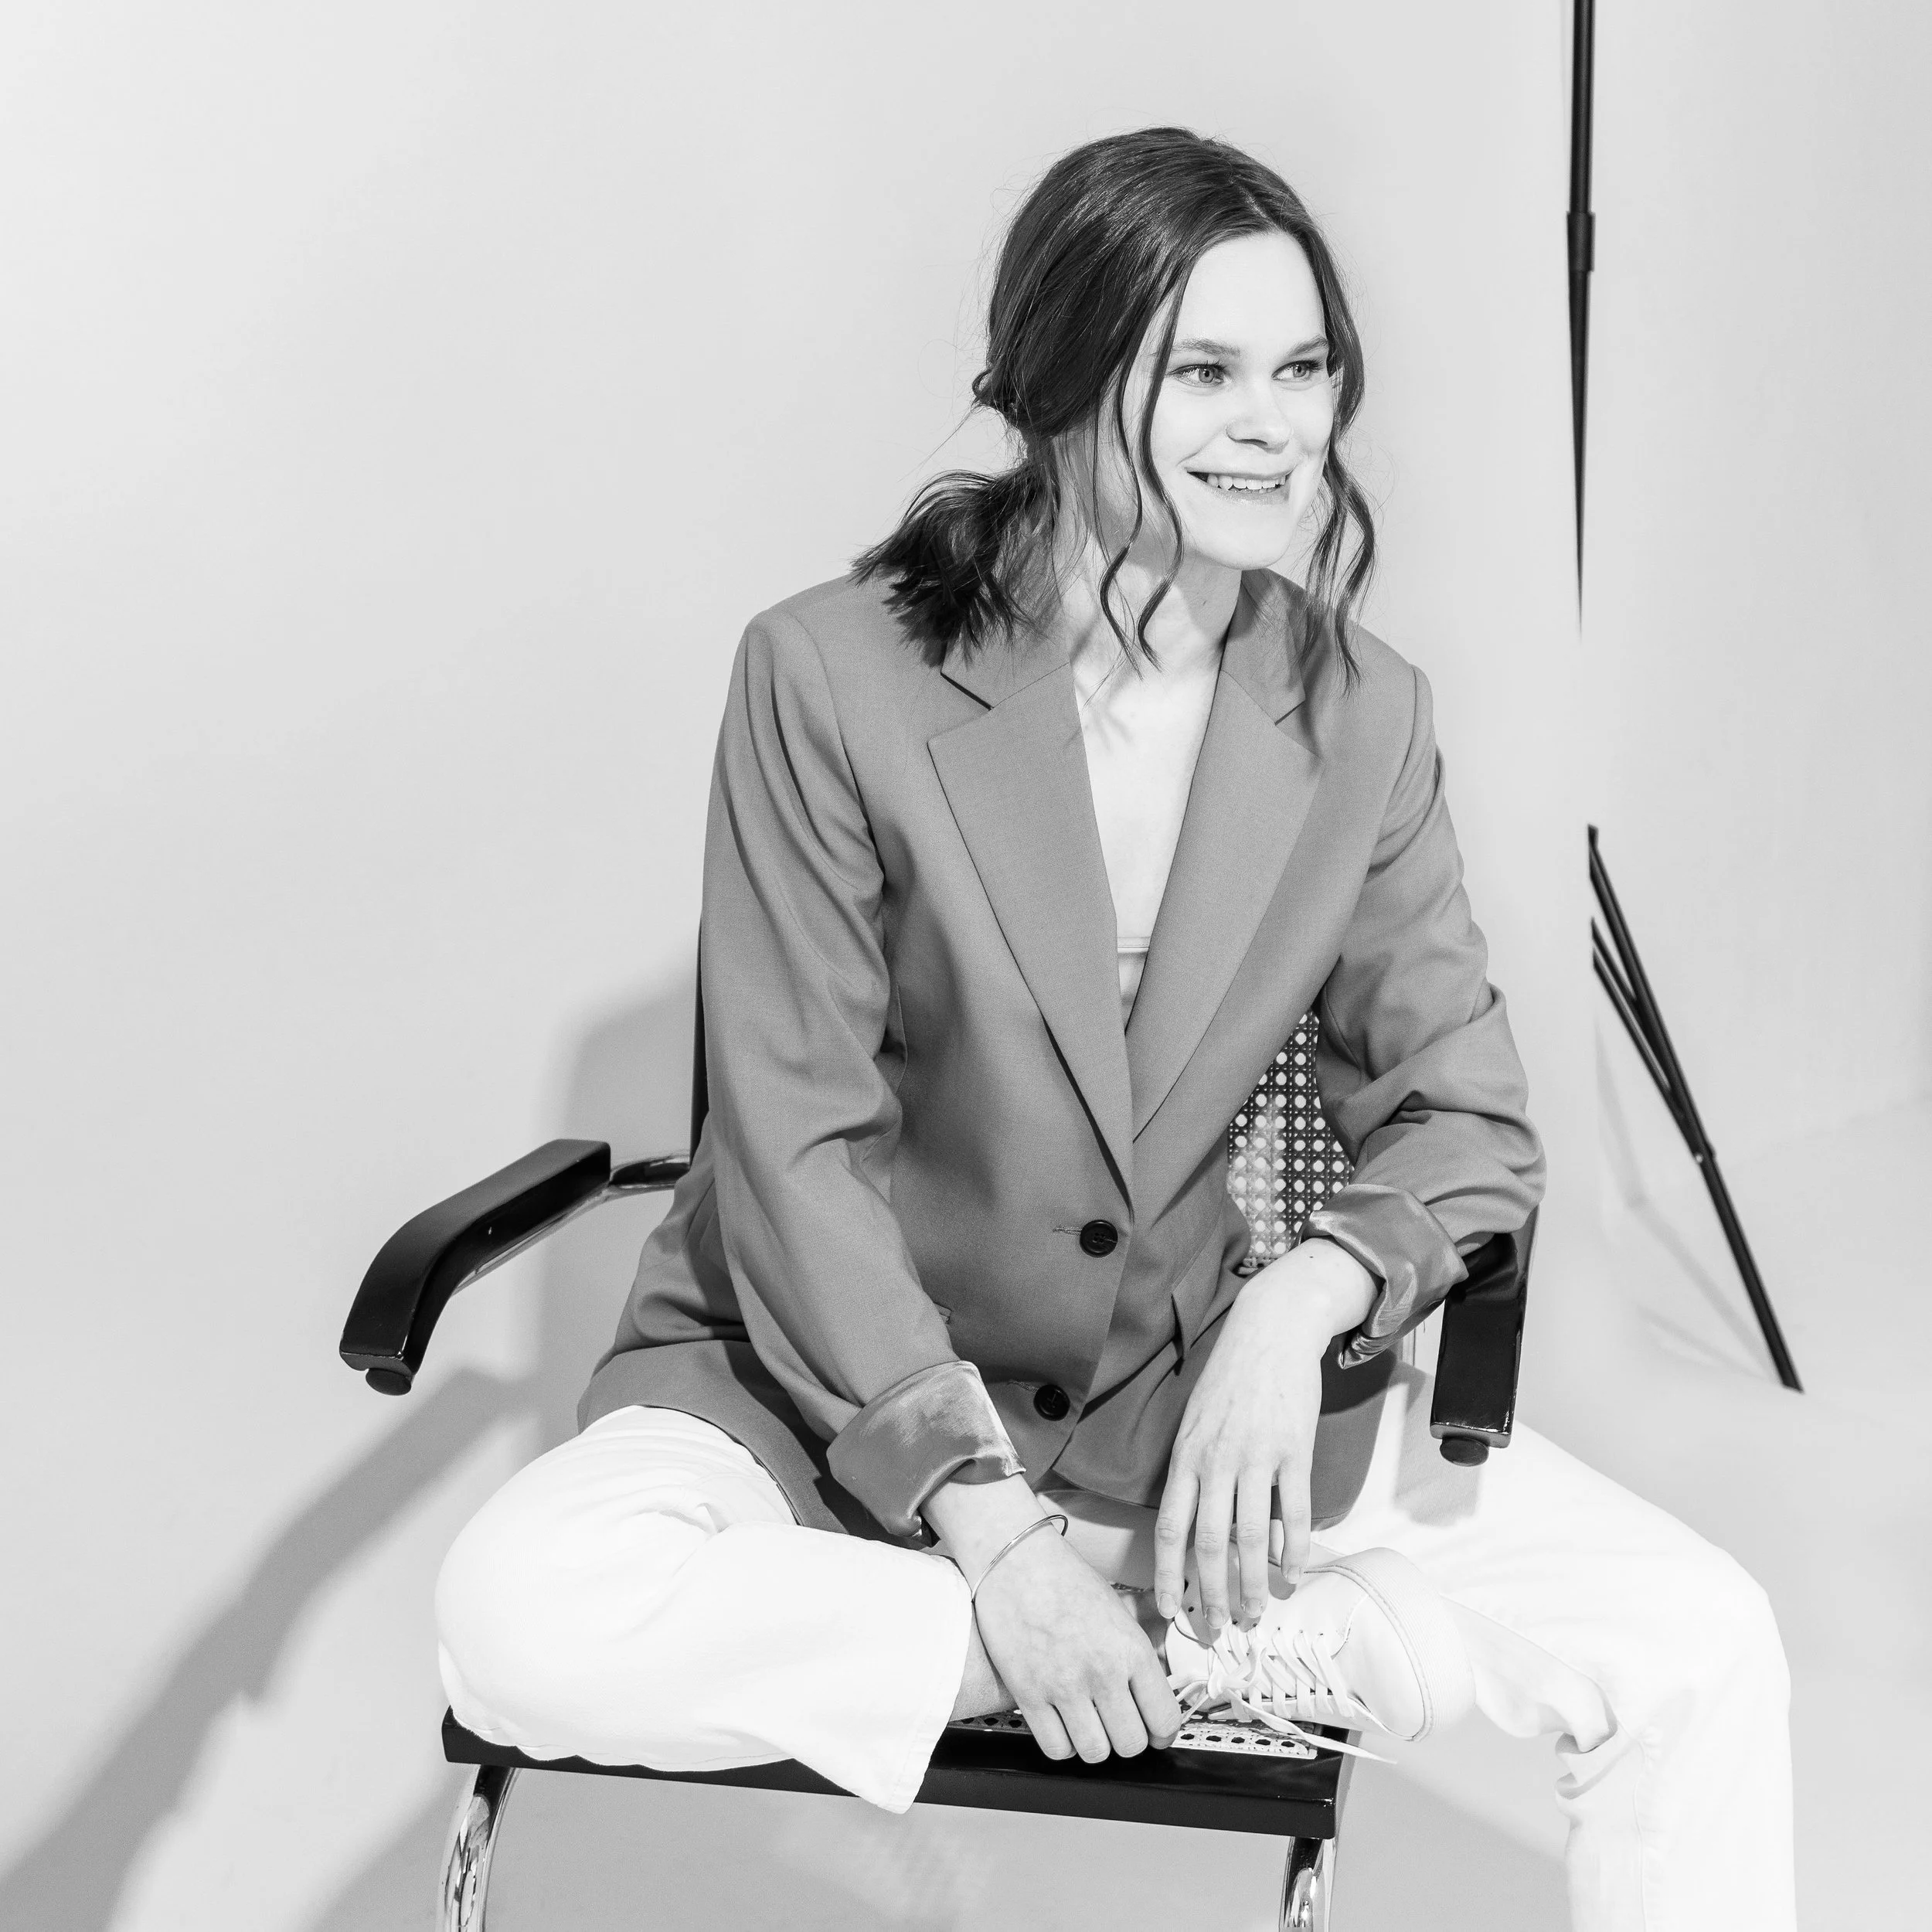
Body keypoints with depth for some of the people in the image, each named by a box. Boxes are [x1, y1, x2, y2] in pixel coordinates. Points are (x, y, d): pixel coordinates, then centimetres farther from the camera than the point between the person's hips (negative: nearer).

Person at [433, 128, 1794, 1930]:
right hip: (828, 1373, -1)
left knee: (1699, 1648, -15)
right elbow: (796, 1151, -14)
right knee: (523, 1624, -32)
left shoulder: (1361, 716, -3)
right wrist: (989, 1530, -21)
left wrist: (1304, 1294, -20)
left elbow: (1465, 1122, 1)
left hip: (1190, 1386, 2)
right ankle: (1233, 1652, -21)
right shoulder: (831, 677, -14)